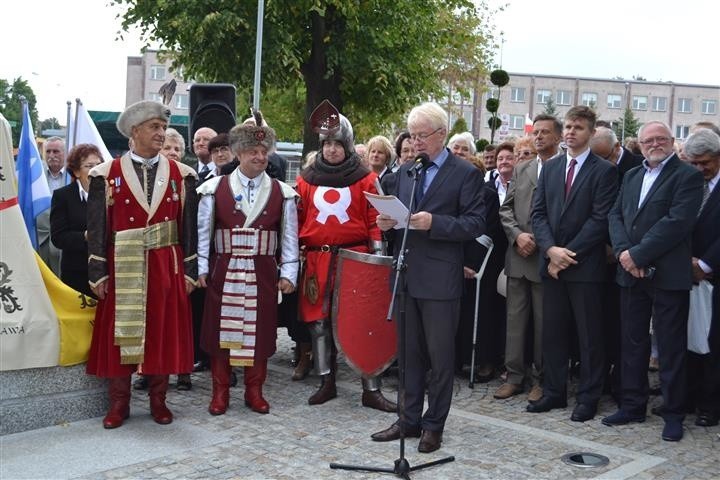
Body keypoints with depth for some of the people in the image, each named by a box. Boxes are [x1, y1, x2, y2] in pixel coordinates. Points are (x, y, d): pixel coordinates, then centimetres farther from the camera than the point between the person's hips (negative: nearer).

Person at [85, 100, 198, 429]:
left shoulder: (181, 175, 5)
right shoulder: (107, 175, 1)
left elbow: (189, 227, 5)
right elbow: (97, 227, 0)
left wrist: (189, 271, 2)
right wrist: (97, 273, -5)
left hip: (166, 267, 1)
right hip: (122, 269, -1)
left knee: (164, 332, 6)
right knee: (120, 334, 4)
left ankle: (158, 400, 20)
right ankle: (119, 403, 16)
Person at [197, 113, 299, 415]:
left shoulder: (282, 193, 3)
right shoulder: (215, 189, 1)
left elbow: (289, 237, 4)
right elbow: (203, 232, 4)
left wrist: (288, 273, 0)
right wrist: (202, 269, 0)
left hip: (263, 274, 1)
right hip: (224, 272, 0)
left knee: (259, 331, 6)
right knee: (221, 330, 5)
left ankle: (254, 391, 21)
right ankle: (220, 392, 18)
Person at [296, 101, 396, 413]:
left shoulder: (364, 179, 2)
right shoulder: (307, 179, 8)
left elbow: (374, 219, 1)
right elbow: (297, 219, 10)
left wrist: (377, 255, -5)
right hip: (317, 260, 3)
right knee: (319, 321, 7)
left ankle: (371, 390, 4)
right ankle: (327, 383, 21)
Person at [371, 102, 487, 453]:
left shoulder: (466, 173, -4)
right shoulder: (404, 171, 14)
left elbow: (475, 224, -10)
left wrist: (434, 223, -22)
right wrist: (388, 222, -2)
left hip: (440, 278, -6)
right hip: (406, 274, 6)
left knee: (440, 356, 4)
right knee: (410, 353, 14)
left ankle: (433, 425, 16)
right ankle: (409, 419, 24)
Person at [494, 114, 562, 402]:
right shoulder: (521, 170, 14)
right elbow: (506, 209, 10)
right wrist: (518, 235, -6)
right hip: (518, 256, 5)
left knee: (543, 322, 4)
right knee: (515, 319, 9)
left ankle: (540, 379, 15)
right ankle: (514, 376, 17)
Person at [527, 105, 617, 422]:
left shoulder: (604, 171, -4)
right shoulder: (550, 167, 12)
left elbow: (600, 219, -11)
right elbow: (538, 212, 7)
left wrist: (568, 254, -14)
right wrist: (550, 249, -8)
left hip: (585, 265, -5)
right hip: (552, 263, 5)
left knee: (589, 334, 4)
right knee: (552, 331, 10)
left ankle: (588, 397, 15)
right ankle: (554, 392, 21)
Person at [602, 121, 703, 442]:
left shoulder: (687, 176, -5)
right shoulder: (631, 176, 16)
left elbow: (678, 222, -16)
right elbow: (616, 215, 9)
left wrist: (638, 254, -17)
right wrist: (622, 251, -9)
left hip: (668, 274, -6)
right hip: (632, 272, 6)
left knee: (671, 346, 2)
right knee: (632, 343, 12)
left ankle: (673, 414, 12)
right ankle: (632, 405, 23)